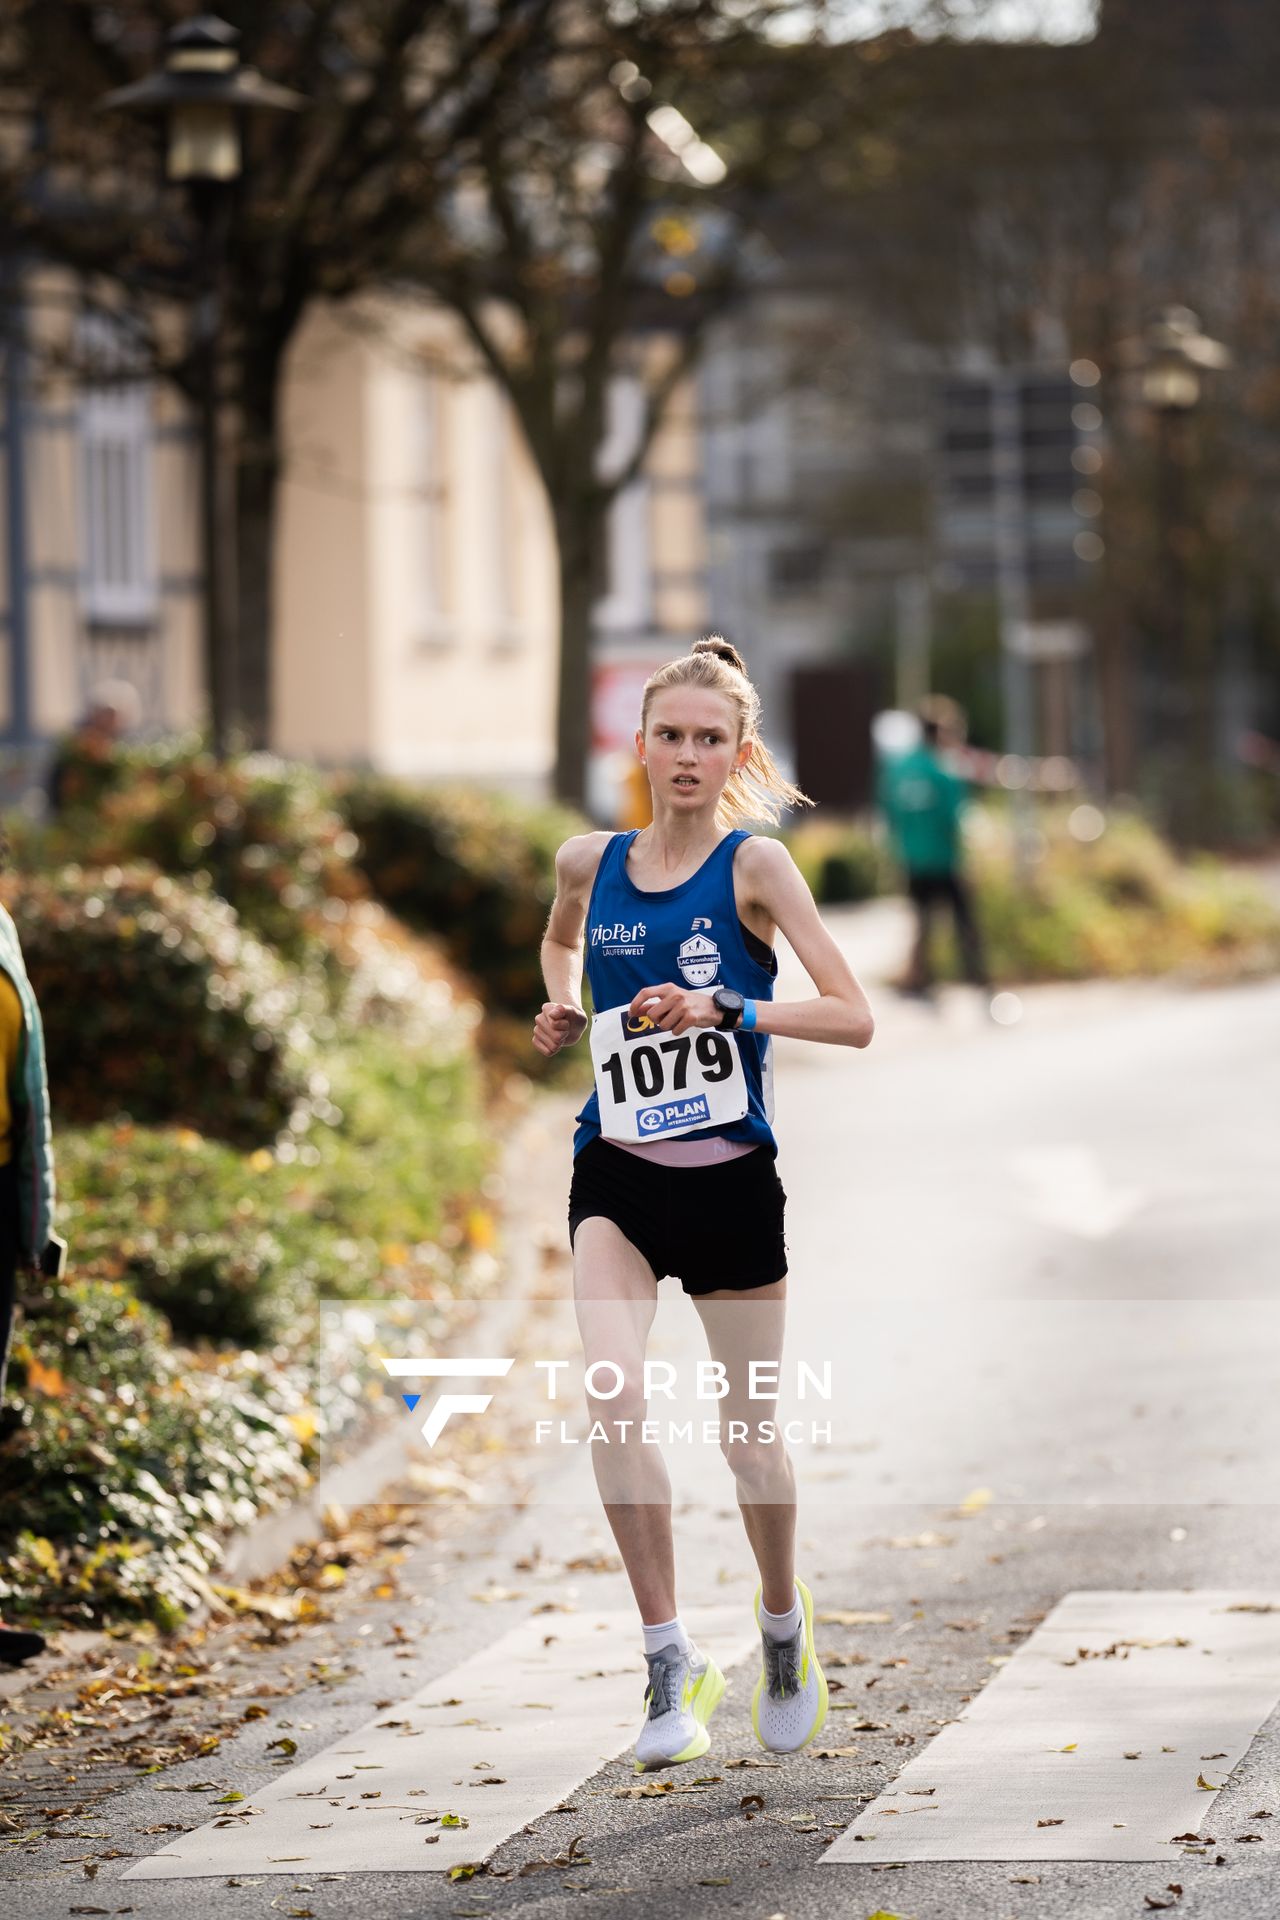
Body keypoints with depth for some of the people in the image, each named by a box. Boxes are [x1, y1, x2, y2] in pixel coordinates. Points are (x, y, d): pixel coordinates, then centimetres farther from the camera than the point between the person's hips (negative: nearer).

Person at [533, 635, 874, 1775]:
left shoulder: (755, 866, -6)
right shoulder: (589, 862, 5)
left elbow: (853, 1019, -12)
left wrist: (724, 1009, -23)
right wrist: (559, 1008, 10)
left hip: (730, 1178, -2)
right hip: (618, 1175, 2)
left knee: (749, 1433, 8)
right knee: (613, 1388, -22)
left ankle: (784, 1625, 38)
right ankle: (674, 1665, -14)